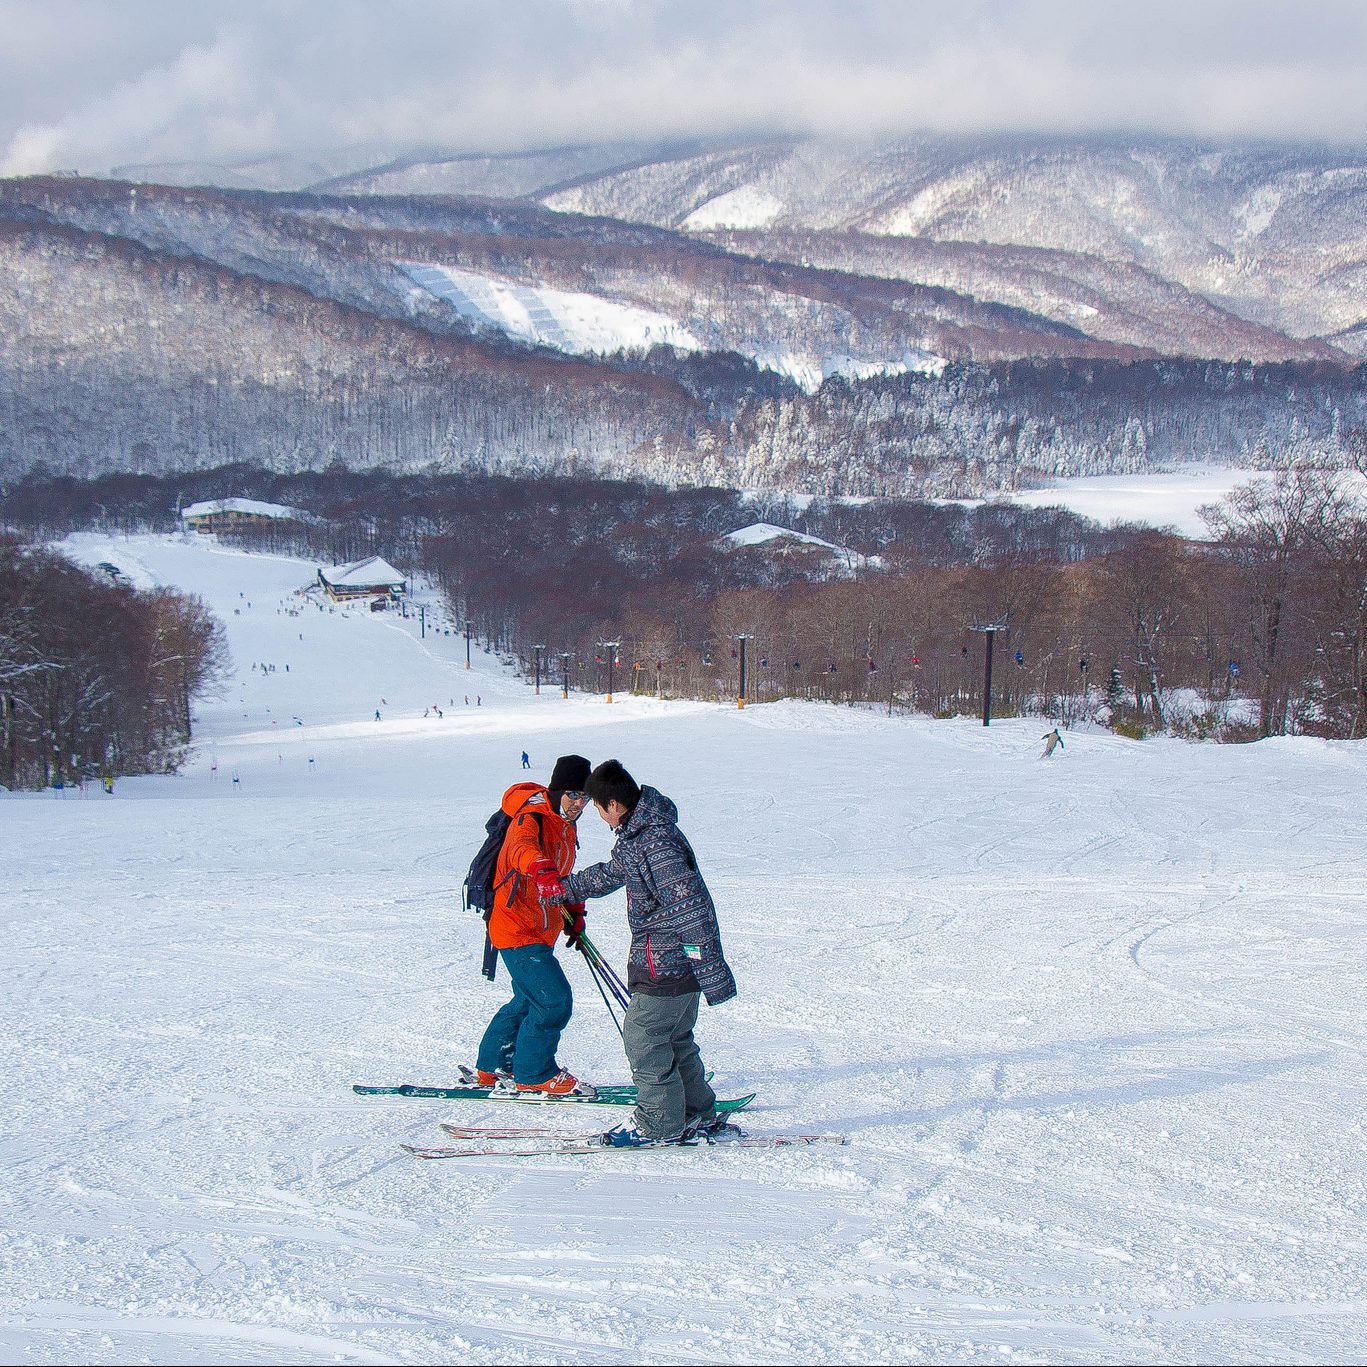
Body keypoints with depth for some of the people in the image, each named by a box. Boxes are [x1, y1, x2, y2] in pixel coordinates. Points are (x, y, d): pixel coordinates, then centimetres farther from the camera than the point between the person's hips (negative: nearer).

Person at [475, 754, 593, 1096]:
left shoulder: (565, 825, 10)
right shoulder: (532, 820, -20)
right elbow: (522, 848, -45)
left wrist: (574, 912, 19)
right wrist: (541, 870, -65)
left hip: (541, 931, 10)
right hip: (518, 929, -10)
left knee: (530, 999, 19)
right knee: (554, 1000, -12)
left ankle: (493, 1066, 33)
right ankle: (535, 1075, 2)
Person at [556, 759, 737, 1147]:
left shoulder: (655, 842, -24)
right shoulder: (635, 832, 8)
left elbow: (692, 906, -28)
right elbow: (613, 872, 29)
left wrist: (712, 970, -28)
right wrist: (565, 887, 40)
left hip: (666, 960, -10)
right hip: (680, 958, 10)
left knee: (643, 1037, -2)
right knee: (674, 1038, 18)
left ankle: (661, 1125, 6)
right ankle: (698, 1116, 26)